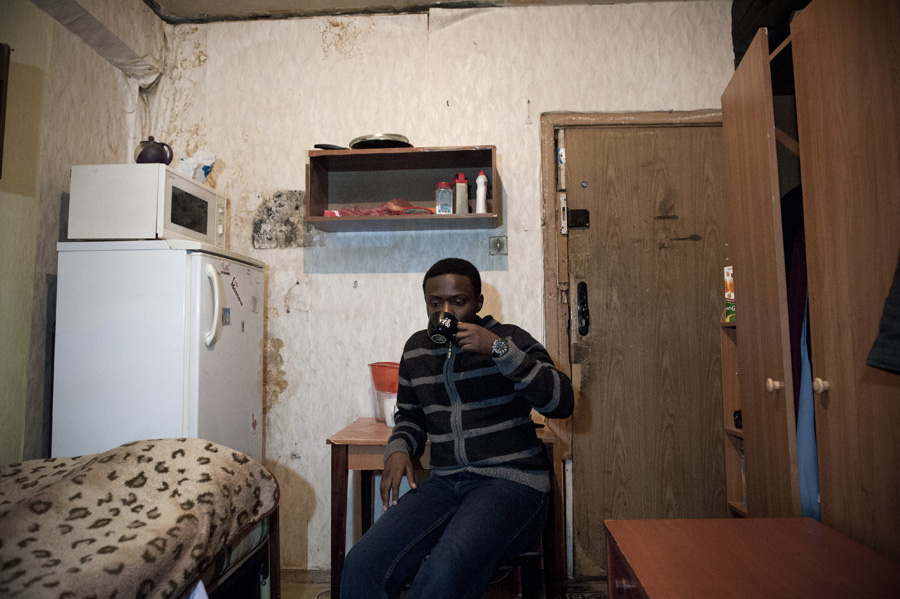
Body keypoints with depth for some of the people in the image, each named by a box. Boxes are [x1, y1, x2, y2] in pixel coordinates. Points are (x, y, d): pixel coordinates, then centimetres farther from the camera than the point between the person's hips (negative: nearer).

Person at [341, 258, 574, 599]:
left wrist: (498, 349, -17)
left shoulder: (509, 339, 1)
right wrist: (398, 449, 5)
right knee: (361, 566, -21)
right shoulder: (416, 349, 15)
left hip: (511, 481, -4)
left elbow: (562, 403, -11)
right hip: (445, 483, 4)